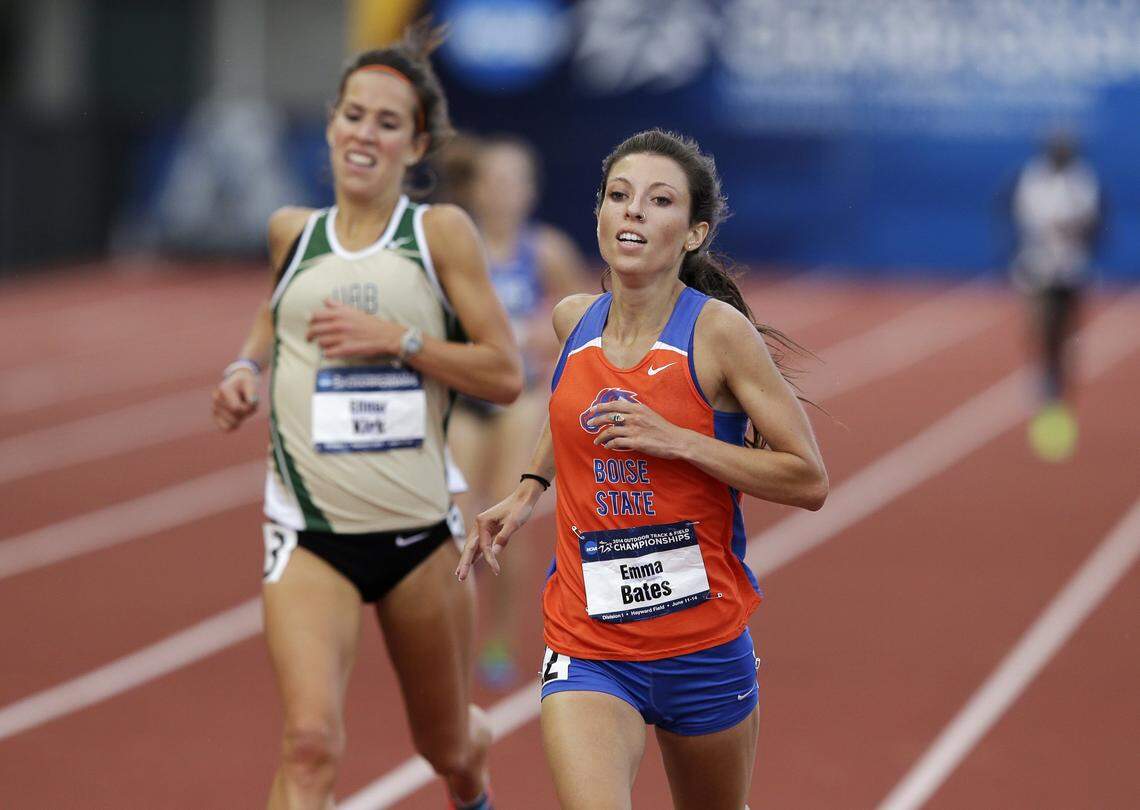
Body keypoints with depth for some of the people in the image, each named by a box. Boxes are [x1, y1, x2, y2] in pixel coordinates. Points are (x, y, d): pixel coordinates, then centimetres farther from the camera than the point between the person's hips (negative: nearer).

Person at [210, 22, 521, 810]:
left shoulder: (442, 232, -4)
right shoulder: (293, 231, 5)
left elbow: (505, 374, -7)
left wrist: (396, 338, -17)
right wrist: (247, 368, 8)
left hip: (420, 530, 0)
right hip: (310, 532, 0)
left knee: (446, 743, 19)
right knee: (311, 743, -21)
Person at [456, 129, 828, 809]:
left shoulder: (719, 330, -11)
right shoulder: (574, 320, 3)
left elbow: (809, 481, -12)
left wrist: (674, 440, -18)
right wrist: (529, 489, 14)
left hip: (705, 646, -2)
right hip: (587, 645, 2)